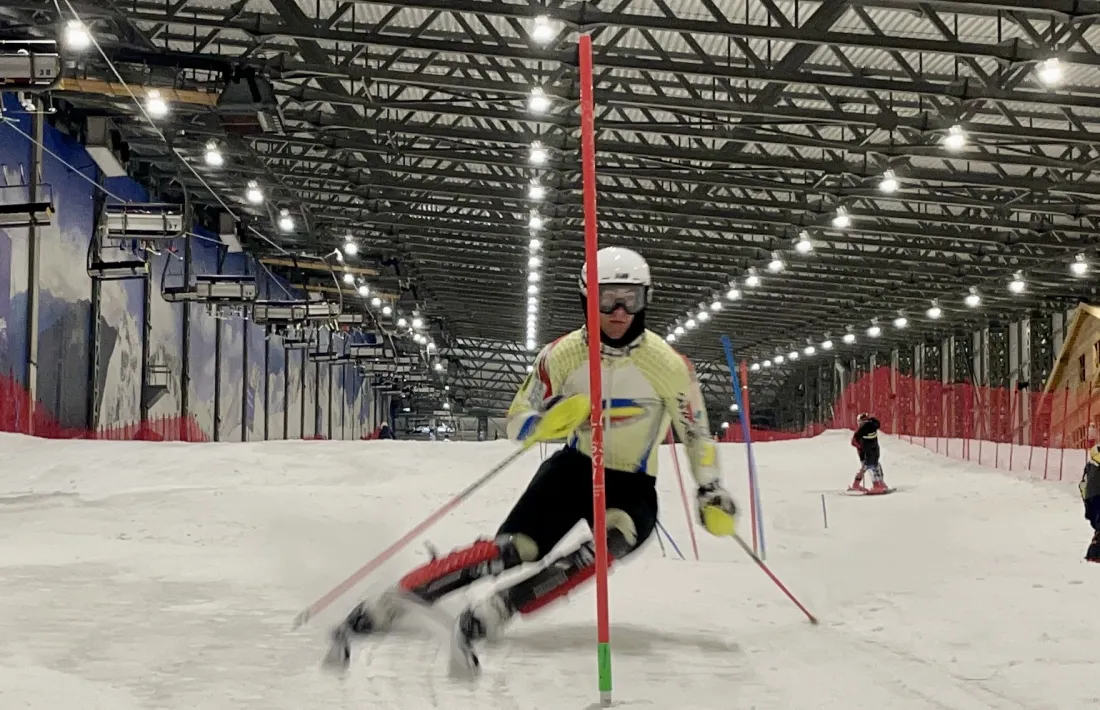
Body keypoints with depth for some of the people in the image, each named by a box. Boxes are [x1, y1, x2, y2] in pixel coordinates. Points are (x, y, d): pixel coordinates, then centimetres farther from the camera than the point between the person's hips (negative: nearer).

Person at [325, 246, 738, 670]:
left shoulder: (668, 364, -13)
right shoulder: (562, 354, -9)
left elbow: (696, 434, 1)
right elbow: (517, 423, -2)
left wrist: (712, 495, -7)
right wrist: (547, 422, -24)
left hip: (632, 488, -1)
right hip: (574, 468, 1)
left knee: (616, 540, -36)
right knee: (516, 549, -23)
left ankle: (496, 611, -44)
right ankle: (386, 606, -22)